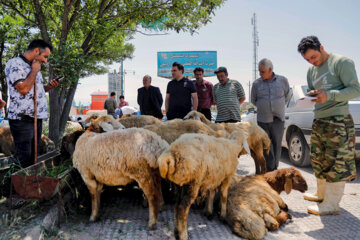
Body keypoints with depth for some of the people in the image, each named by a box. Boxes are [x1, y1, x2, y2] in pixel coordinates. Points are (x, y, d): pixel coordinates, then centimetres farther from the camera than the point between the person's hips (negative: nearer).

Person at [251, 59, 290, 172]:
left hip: (278, 120, 0)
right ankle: (271, 171, 7)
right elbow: (253, 100, 16)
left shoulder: (283, 81, 3)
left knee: (277, 145, 4)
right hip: (263, 120, 0)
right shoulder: (256, 84, 2)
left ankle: (274, 169, 18)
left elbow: (287, 97, 18)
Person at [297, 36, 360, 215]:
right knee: (318, 160, 14)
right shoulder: (311, 70, 16)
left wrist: (328, 95, -24)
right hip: (318, 120, 8)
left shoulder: (342, 62, -6)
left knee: (336, 163, -5)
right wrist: (311, 96, 2)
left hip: (338, 121, -8)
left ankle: (331, 205, 0)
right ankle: (321, 194, 29)